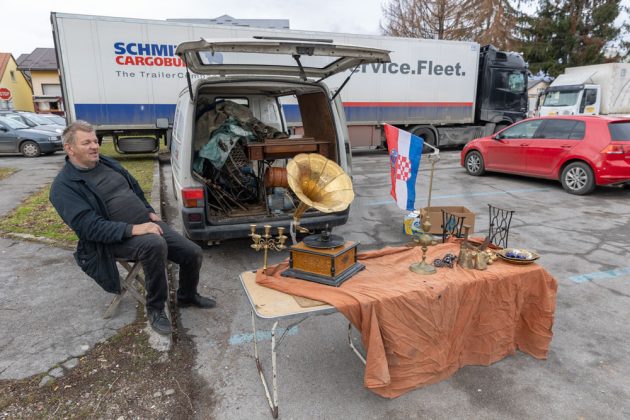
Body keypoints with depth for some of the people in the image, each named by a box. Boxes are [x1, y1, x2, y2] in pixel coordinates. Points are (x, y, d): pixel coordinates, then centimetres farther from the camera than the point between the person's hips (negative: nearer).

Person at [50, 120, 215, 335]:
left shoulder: (108, 163, 12)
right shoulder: (64, 186, -9)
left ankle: (187, 296, 25)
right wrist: (132, 229, -30)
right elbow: (89, 226, -21)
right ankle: (155, 308, -16)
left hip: (147, 223, 7)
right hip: (115, 238, -6)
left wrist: (150, 212, 10)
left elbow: (135, 188, 25)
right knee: (154, 244, -39)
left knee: (194, 253, -6)